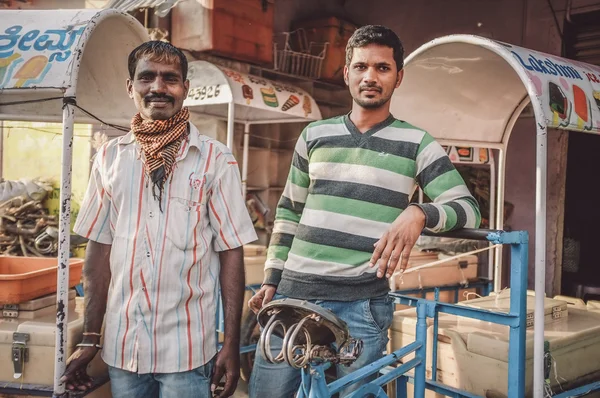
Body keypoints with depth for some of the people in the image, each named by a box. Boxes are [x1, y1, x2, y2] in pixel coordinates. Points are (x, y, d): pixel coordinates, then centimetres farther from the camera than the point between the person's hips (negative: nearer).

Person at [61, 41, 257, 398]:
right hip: (121, 347, 3)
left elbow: (231, 252, -5)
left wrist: (232, 344, -7)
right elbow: (100, 250, 7)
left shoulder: (215, 159, -6)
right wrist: (90, 339, 7)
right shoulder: (110, 157, 4)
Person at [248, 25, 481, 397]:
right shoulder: (315, 135, 10)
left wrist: (419, 213, -24)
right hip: (293, 296, 3)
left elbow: (469, 207, -3)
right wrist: (271, 279, 13)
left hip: (362, 306, -3)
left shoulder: (417, 143, 1)